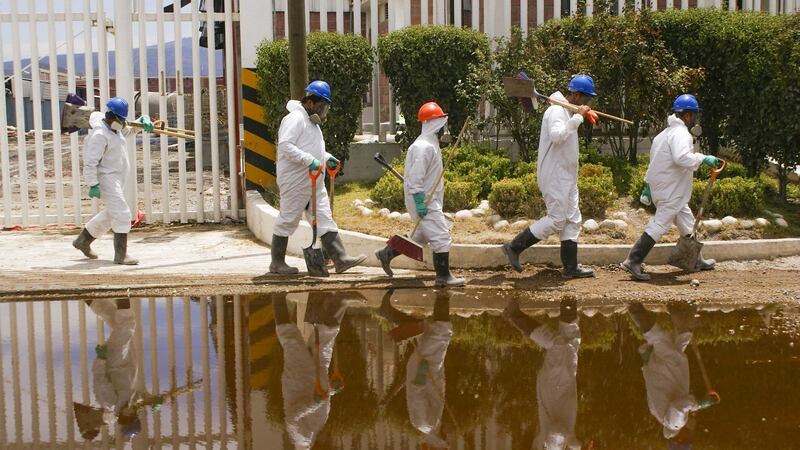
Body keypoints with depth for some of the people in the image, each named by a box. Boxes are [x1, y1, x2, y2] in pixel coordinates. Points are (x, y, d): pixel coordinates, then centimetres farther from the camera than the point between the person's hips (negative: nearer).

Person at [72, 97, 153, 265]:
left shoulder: (115, 128, 9)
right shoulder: (99, 134, -20)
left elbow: (127, 130, 29)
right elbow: (90, 162, -23)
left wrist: (143, 121, 9)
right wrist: (93, 185, -25)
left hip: (117, 178, 11)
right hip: (106, 178, -11)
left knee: (112, 213, 22)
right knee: (122, 214, -14)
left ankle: (83, 240, 35)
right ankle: (121, 255, -12)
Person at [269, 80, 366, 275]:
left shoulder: (312, 121, 19)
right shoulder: (295, 118, -14)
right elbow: (285, 145, -25)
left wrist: (326, 157, 12)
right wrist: (309, 160, -28)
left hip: (314, 182, 10)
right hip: (295, 182, -10)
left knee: (325, 218, 3)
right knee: (288, 220, 0)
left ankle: (340, 259, 1)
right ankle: (277, 263, 10)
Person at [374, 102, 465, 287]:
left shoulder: (432, 143, 14)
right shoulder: (423, 146, -19)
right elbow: (415, 177, -23)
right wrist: (420, 202, -25)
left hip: (430, 200, 11)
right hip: (424, 202, -11)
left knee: (423, 235, 20)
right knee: (441, 237, -7)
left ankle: (387, 253, 29)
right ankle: (443, 276, 1)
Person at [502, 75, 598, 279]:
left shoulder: (569, 110, 14)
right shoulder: (557, 110, -17)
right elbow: (557, 135, -32)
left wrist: (585, 115, 11)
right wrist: (578, 117, -27)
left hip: (566, 176, 10)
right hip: (554, 175, -10)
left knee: (572, 220, 9)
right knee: (556, 220, -10)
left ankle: (571, 267, 12)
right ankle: (514, 247, -2)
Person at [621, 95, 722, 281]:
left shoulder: (666, 132, 17)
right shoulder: (680, 133, -16)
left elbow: (655, 160, 22)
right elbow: (682, 158, -33)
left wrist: (648, 183, 25)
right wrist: (702, 158, -21)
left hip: (661, 187, 11)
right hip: (671, 191, -11)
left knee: (687, 223, 19)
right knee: (659, 224, -10)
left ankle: (697, 261, 31)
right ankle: (633, 262, -13)